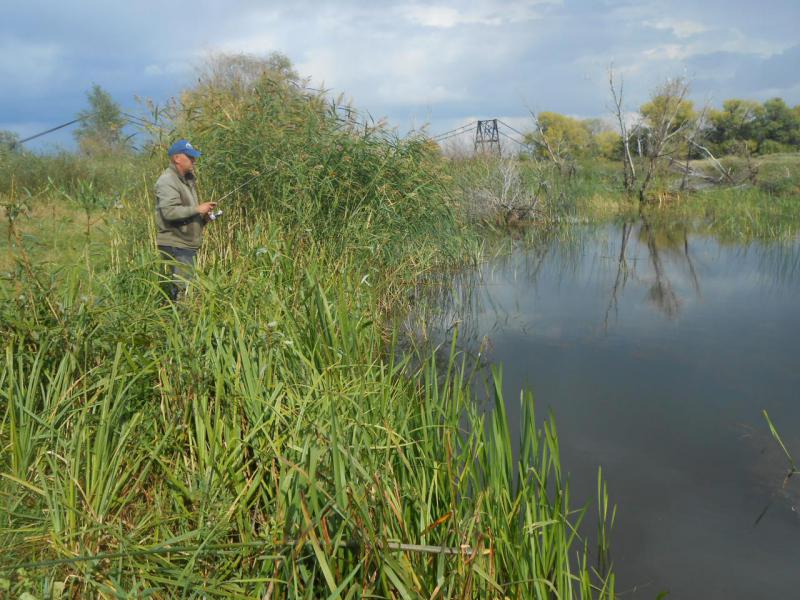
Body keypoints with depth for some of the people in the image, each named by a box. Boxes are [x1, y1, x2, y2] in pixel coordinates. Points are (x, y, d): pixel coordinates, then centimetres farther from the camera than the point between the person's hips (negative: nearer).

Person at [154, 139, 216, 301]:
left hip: (189, 243, 10)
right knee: (184, 287, -12)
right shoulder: (167, 181, -13)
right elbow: (169, 212, -26)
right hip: (175, 244, -10)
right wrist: (197, 209, -20)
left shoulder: (187, 178, 18)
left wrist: (203, 216, 10)